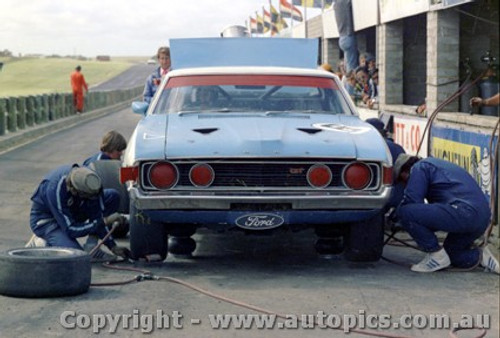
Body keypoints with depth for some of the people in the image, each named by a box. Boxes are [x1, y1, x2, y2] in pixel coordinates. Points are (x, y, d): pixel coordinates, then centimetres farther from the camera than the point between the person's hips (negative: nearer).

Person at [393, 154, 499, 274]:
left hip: (464, 211, -10)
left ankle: (436, 255, -4)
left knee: (405, 213, -11)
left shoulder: (419, 168, 4)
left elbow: (411, 201, -5)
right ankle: (479, 256, 9)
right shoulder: (436, 165, 32)